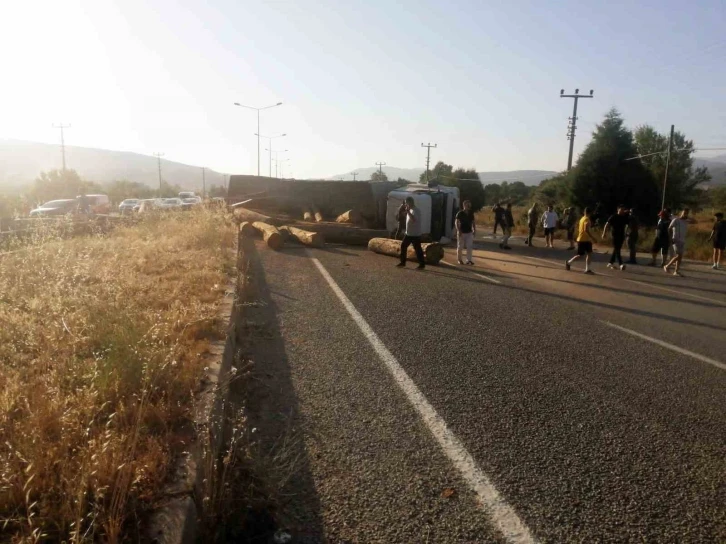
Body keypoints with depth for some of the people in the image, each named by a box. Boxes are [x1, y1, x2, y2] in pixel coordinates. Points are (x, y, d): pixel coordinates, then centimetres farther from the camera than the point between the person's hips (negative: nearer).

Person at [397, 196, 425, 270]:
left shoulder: (416, 210, -17)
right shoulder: (410, 210, 12)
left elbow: (414, 219, -36)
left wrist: (408, 212, -33)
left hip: (415, 234, -10)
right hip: (408, 234, 10)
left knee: (417, 249, -3)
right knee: (403, 246, 12)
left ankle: (422, 264, 6)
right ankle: (403, 262, 21)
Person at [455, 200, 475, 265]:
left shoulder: (471, 213, 7)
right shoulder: (460, 213, -8)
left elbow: (473, 222, 14)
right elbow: (457, 222, -11)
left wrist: (474, 230, 4)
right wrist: (458, 230, -21)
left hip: (469, 232, 4)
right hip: (462, 232, -4)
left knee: (469, 247, -1)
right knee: (460, 247, 4)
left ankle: (469, 260, 3)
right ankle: (460, 259, 15)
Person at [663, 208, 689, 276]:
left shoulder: (686, 222, 14)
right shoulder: (676, 220, -6)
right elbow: (669, 228, -7)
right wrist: (670, 238, -12)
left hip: (682, 241, 7)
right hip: (676, 240, -7)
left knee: (680, 256, 3)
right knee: (678, 256, -14)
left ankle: (676, 271, 7)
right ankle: (667, 266, 0)